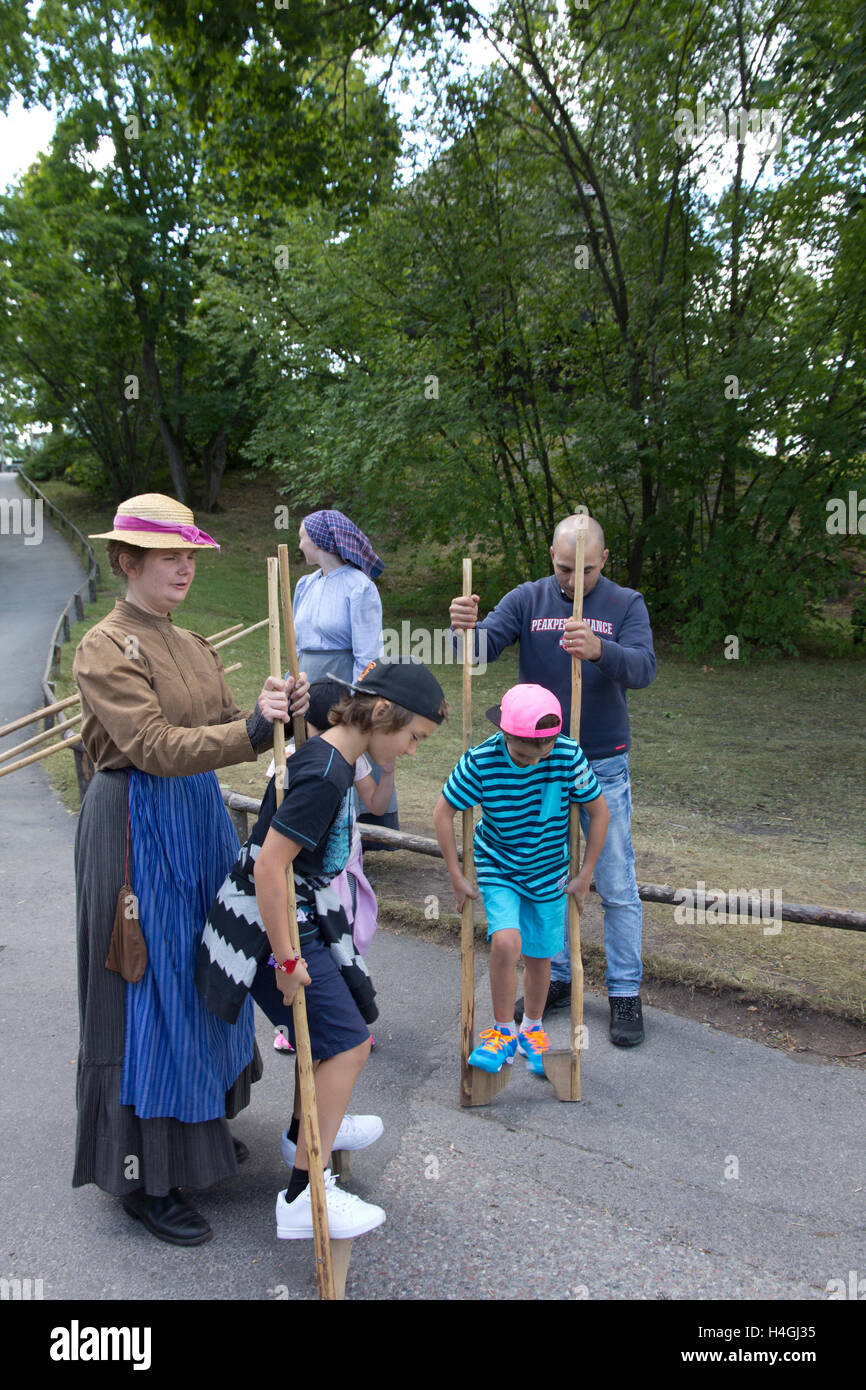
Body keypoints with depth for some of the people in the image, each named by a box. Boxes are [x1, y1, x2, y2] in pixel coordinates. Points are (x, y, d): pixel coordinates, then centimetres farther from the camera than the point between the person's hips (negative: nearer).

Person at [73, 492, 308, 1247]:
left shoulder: (192, 645, 10)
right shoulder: (105, 648, -14)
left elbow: (227, 726, 6)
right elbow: (157, 747, -24)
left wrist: (276, 711, -13)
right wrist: (254, 730, -34)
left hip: (200, 816, 8)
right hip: (138, 826, -8)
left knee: (204, 972, 18)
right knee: (149, 993, 0)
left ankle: (200, 1125, 37)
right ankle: (147, 1174, 15)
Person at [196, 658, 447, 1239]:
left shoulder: (332, 757, 5)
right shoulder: (324, 776, -27)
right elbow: (269, 867, -29)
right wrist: (285, 959, -22)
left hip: (301, 920, 10)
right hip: (275, 929, -10)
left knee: (331, 1030, 24)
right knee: (347, 1043, -5)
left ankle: (308, 1130, 46)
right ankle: (303, 1200, 4)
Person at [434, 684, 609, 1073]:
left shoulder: (570, 757, -22)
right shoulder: (481, 761, -24)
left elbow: (599, 812, -7)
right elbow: (443, 813, -11)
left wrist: (585, 876, -3)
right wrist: (456, 877, -8)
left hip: (548, 873, 2)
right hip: (498, 868, -1)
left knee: (538, 957, 11)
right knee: (505, 943, -22)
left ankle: (532, 1030, 39)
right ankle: (503, 1034, 1)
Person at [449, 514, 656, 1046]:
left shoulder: (626, 604, -4)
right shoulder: (527, 600, 0)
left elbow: (644, 669, -19)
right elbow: (484, 646, -13)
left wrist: (599, 651, -40)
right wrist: (465, 627, -37)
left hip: (603, 766, -2)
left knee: (617, 887, 5)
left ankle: (626, 993, 19)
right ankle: (557, 979, 29)